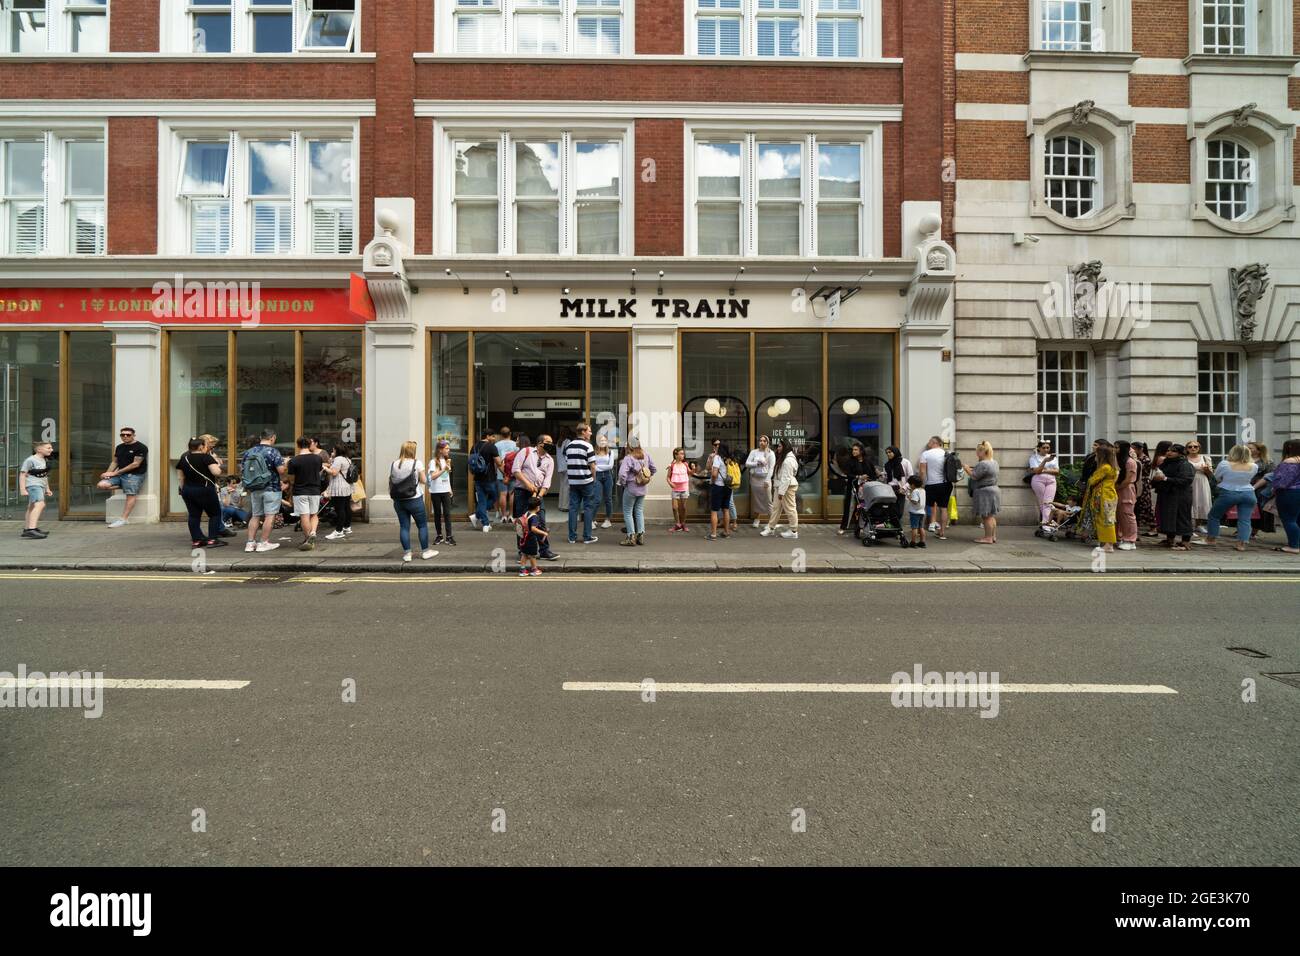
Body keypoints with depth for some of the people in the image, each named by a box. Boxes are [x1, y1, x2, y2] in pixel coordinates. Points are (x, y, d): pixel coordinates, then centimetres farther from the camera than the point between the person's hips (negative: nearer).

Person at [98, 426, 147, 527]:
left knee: (130, 496, -16)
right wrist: (108, 473, -3)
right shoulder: (119, 447, 16)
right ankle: (129, 488, 1)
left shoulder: (140, 447, -8)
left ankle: (123, 519, -17)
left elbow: (135, 464, -13)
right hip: (119, 474, 7)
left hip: (134, 475, -7)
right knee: (101, 485, -10)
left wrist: (116, 473, -11)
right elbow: (114, 462, 18)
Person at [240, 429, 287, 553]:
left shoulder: (249, 452, 7)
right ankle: (264, 543, 1)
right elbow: (281, 470, -17)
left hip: (254, 489, 6)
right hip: (271, 489, -6)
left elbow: (241, 469, 11)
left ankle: (250, 542, 12)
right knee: (270, 515, 0)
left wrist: (247, 486, 21)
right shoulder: (273, 451, -11)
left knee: (255, 515, 14)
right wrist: (285, 464, 4)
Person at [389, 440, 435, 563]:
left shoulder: (393, 464, 4)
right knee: (422, 525, 9)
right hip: (414, 500, -4)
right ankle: (425, 551, 15)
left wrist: (392, 495, 15)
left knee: (404, 526, 8)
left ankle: (407, 553, 10)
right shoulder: (416, 463, -7)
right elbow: (423, 480, -5)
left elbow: (390, 482, 6)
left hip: (398, 501, 4)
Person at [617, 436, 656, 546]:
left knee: (627, 512, 5)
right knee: (639, 512, 16)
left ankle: (631, 537, 3)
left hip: (631, 488, -6)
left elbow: (622, 474, -27)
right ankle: (641, 535, 16)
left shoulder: (628, 458, -18)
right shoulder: (645, 456, 1)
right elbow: (654, 469, 11)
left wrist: (622, 483, -9)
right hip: (643, 489, 6)